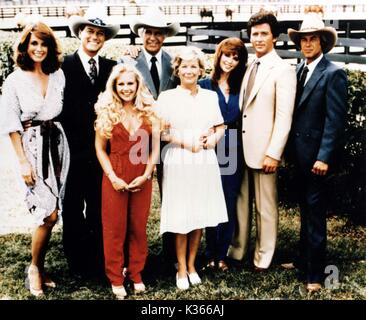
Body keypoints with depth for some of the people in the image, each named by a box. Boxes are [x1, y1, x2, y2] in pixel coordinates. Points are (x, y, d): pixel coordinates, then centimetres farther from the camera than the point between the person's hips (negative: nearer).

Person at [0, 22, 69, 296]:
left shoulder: (58, 75, 6)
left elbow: (65, 109, 10)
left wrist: (62, 148, 2)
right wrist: (23, 161, -8)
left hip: (57, 144, 4)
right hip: (32, 147, -4)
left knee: (50, 214, 7)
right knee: (49, 213, -9)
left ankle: (39, 267, 25)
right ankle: (35, 268, 14)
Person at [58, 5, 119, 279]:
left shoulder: (111, 67, 7)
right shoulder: (64, 66, -3)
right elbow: (60, 109, -7)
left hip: (103, 151, 3)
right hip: (74, 152, -3)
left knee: (100, 209, 12)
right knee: (74, 209, 10)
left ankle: (99, 261, 25)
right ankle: (77, 263, 23)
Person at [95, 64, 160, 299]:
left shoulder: (150, 112, 3)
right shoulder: (107, 112, 1)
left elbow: (156, 147, 3)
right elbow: (100, 148, 1)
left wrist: (146, 175, -8)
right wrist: (112, 177, -9)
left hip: (142, 177, 1)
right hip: (115, 177, -1)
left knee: (139, 226, 9)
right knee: (115, 227, 5)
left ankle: (136, 274, 24)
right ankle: (116, 278, 18)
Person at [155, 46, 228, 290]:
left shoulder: (210, 96, 10)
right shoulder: (167, 97, 1)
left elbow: (220, 127, 14)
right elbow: (161, 132, -3)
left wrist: (213, 139, -6)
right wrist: (186, 143, -13)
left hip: (205, 161, 3)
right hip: (178, 161, -3)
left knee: (200, 214, 7)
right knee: (181, 216, 1)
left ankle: (191, 264, 24)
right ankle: (181, 268, 16)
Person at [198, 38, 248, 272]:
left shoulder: (241, 87, 8)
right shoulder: (204, 85, 2)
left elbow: (242, 121, 4)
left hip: (233, 153, 2)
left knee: (230, 205, 7)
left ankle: (222, 255, 19)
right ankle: (211, 255, 17)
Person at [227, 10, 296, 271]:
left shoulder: (283, 70, -9)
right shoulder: (249, 67, 11)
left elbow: (284, 117, -13)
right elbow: (243, 108, 11)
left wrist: (274, 153, -17)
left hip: (264, 151, -6)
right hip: (242, 147, 6)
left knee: (266, 207, 6)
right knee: (241, 202, 15)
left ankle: (263, 258, 20)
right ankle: (237, 251, 28)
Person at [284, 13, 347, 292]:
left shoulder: (333, 73, -11)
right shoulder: (299, 70, 10)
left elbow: (335, 120, -15)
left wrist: (324, 157, -19)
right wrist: (290, 149, 8)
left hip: (316, 156, -7)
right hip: (299, 153, 7)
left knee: (315, 212, 0)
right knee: (305, 209, 17)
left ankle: (315, 273, 11)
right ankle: (304, 260, 30)